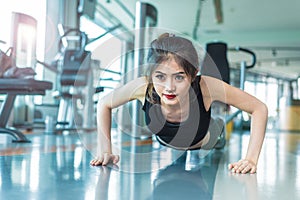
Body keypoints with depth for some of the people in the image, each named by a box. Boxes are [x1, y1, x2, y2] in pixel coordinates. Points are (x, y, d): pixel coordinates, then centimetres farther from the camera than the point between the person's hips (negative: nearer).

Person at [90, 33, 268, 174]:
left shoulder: (206, 87, -42)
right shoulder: (143, 87, -39)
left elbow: (260, 108, -30)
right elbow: (104, 104, -19)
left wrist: (251, 159, -35)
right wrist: (105, 151, -21)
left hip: (209, 146, -1)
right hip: (163, 146, 2)